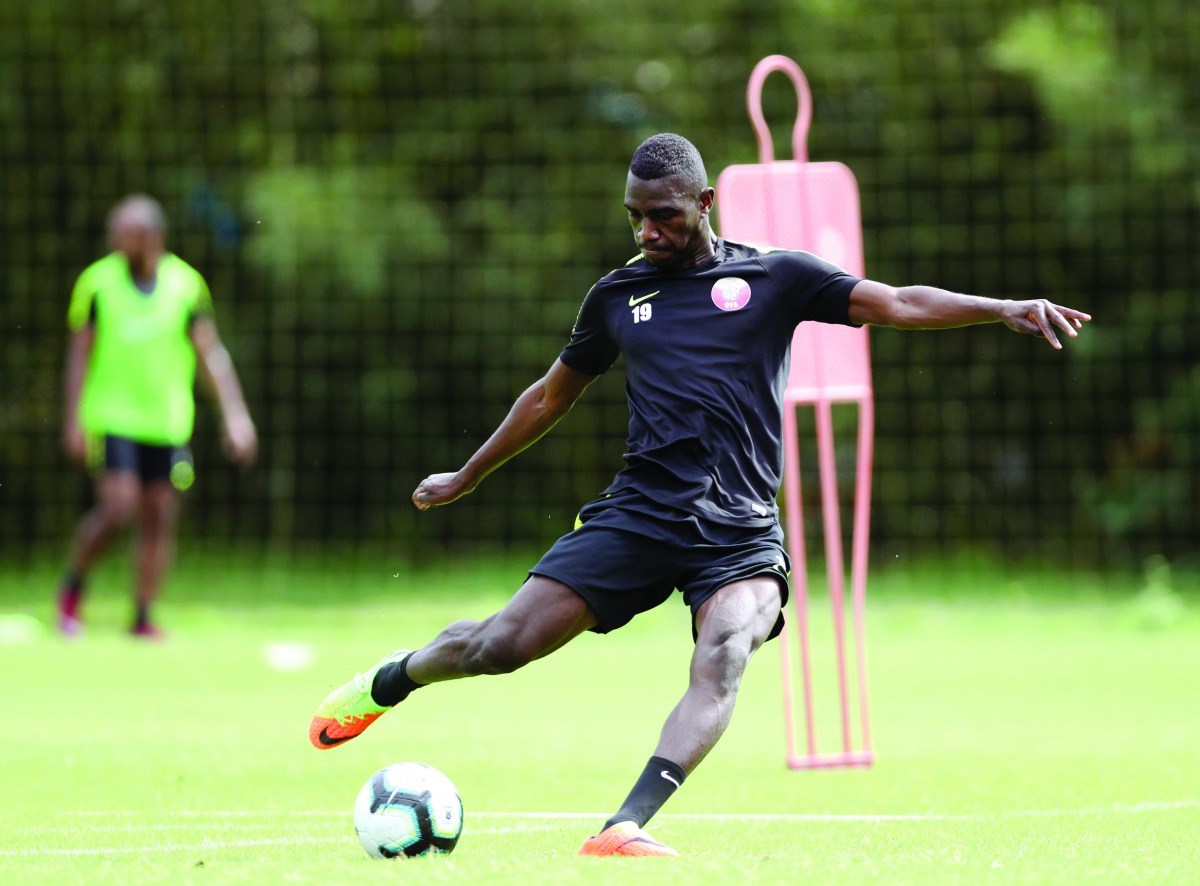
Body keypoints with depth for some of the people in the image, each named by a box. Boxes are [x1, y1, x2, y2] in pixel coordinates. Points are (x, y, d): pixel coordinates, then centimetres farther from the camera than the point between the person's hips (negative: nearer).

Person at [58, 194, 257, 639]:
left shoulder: (185, 282, 0)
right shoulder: (97, 282, -3)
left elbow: (210, 354, 5)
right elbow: (79, 355, 2)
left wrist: (235, 414, -1)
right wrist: (73, 420, -2)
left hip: (168, 421, 3)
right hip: (112, 418, -3)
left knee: (160, 516, 1)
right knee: (118, 506, -16)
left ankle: (142, 616, 12)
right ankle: (72, 585, 8)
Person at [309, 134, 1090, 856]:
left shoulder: (774, 277, 7)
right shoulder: (618, 294, 15)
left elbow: (900, 305, 2)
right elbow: (553, 396, 28)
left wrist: (1004, 309, -13)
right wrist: (465, 478, 35)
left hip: (740, 533, -2)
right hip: (640, 513, 2)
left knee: (723, 656, -31)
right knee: (502, 645, -7)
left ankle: (626, 828, -41)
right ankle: (391, 681, 24)